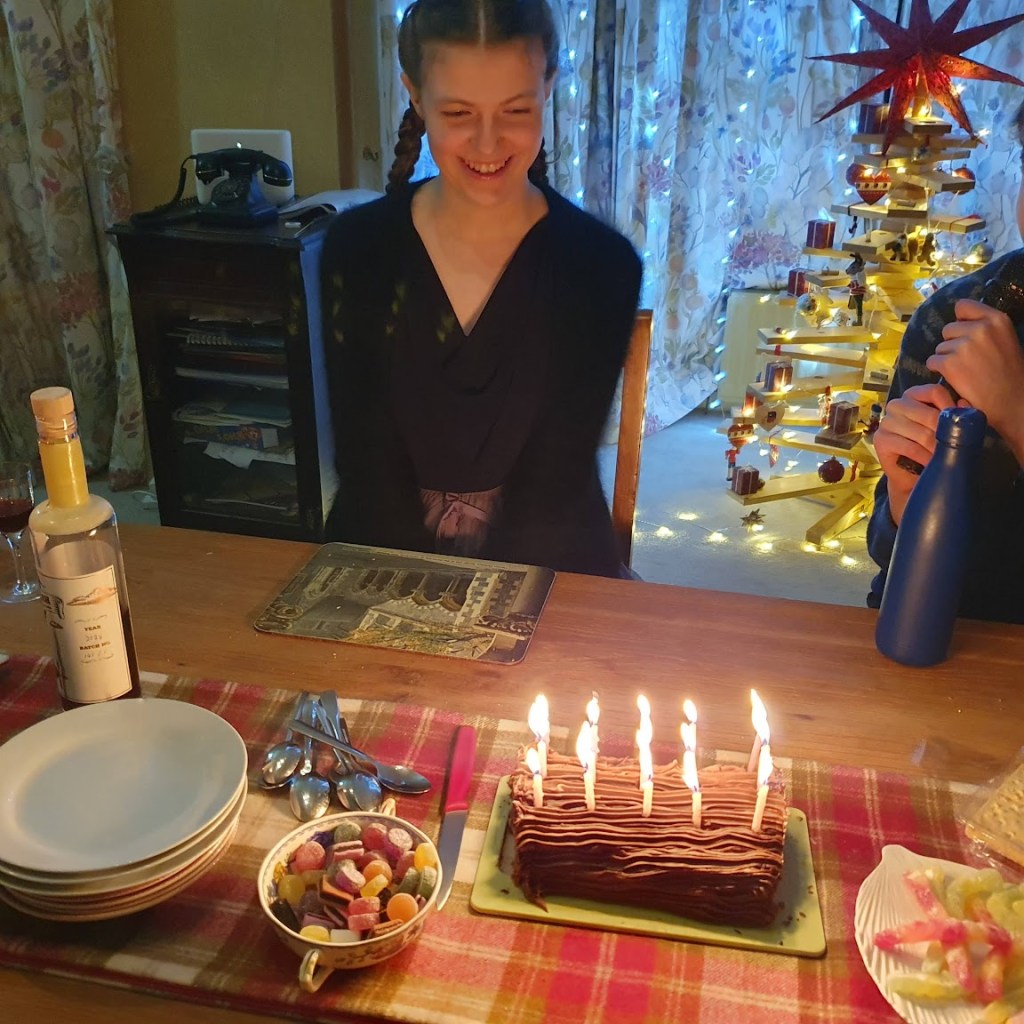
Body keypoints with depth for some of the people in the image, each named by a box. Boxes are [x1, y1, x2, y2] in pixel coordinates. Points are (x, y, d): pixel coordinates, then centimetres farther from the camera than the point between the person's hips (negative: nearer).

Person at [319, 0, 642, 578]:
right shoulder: (356, 248, -4)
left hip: (545, 568, -1)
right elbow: (365, 458, -6)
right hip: (386, 565, 1)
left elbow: (555, 475, -8)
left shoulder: (603, 265, -8)